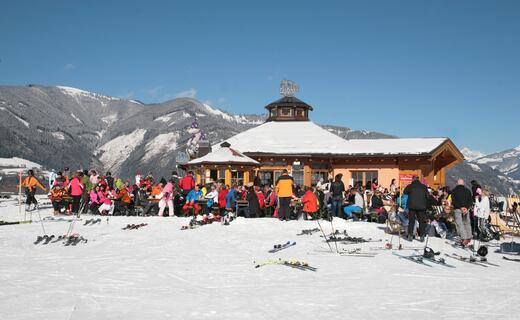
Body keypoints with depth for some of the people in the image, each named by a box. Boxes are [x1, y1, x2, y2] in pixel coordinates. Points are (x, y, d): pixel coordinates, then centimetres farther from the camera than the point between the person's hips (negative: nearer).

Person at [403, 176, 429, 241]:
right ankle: (422, 236, 7)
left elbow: (404, 192, 9)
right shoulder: (424, 187, 4)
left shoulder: (410, 186, -4)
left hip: (412, 206, -2)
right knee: (422, 221, 9)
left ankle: (410, 235, 1)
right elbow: (427, 196, 8)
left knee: (411, 221, 6)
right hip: (421, 206, 2)